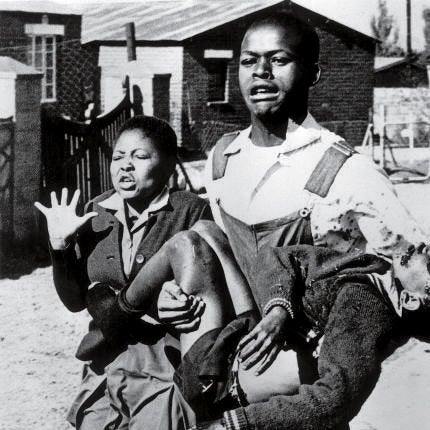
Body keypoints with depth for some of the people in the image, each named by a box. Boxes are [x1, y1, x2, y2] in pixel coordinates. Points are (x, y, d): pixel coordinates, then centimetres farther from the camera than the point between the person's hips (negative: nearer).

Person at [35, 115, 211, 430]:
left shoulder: (191, 212, -7)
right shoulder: (97, 214, 7)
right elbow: (75, 301, 9)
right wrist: (61, 244, -4)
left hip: (164, 371, -4)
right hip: (104, 371, 5)